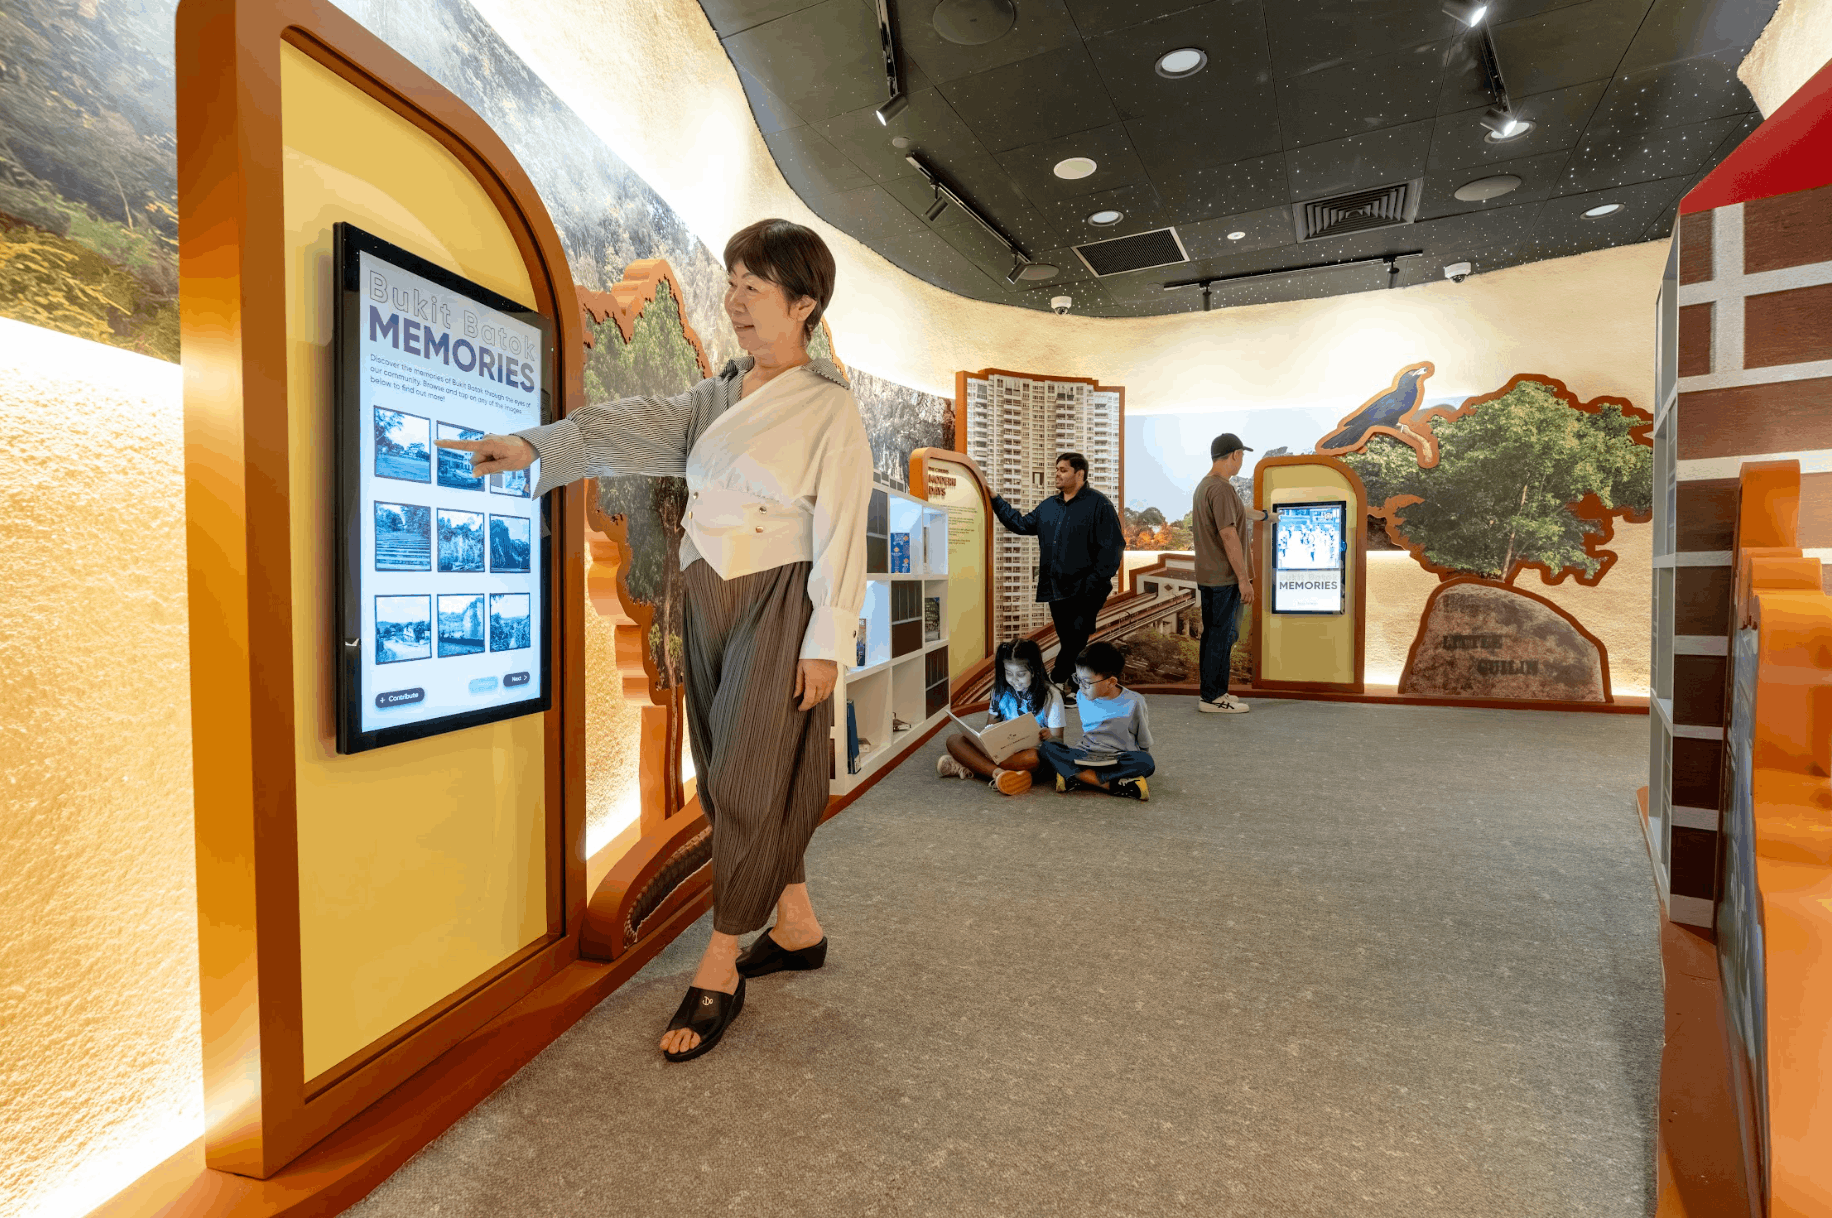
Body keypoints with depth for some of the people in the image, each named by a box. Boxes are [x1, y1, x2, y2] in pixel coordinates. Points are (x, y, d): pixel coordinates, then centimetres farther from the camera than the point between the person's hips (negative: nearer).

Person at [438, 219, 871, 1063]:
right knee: (730, 776, 12)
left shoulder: (829, 408, -7)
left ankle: (718, 968, 14)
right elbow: (640, 428, 1)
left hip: (777, 605, -7)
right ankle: (797, 928, 30)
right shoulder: (720, 394, 13)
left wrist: (824, 643, -14)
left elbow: (840, 534, -12)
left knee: (748, 780, -1)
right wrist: (536, 446, -13)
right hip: (710, 599, 7)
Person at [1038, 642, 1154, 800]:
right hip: (1086, 757, 3)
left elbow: (1145, 745, 0)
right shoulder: (1083, 697, 3)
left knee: (1146, 763, -36)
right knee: (1047, 748, -23)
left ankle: (1076, 776, -29)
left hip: (1119, 760, -3)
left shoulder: (1133, 703, -9)